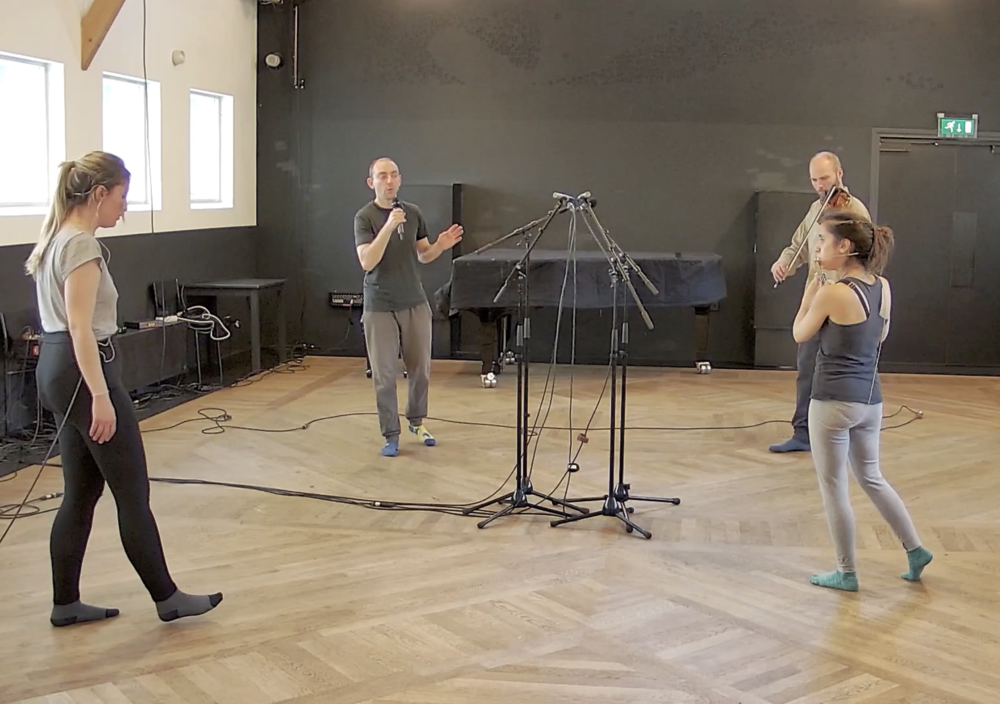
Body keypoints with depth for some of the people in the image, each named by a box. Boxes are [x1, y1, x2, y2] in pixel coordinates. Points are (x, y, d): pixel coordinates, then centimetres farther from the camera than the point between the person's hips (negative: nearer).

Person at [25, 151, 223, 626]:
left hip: (55, 369, 10)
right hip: (83, 371, -10)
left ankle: (65, 603, 21)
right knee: (132, 493, 0)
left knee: (82, 493, 15)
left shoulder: (57, 237, 14)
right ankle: (166, 597, 10)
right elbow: (81, 327, -23)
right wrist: (101, 396, -24)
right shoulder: (81, 244, -17)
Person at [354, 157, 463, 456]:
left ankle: (417, 421, 32)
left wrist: (441, 246, -10)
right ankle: (391, 434, 13)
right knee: (384, 374, 2)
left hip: (415, 304, 4)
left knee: (420, 368, 11)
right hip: (379, 307, -4)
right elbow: (367, 262, -22)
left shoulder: (413, 212, 4)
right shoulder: (364, 217, -10)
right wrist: (388, 226, -32)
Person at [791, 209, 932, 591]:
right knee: (871, 478, 25)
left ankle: (847, 573, 17)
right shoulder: (882, 287, 3)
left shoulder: (832, 292, -17)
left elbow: (800, 335, -3)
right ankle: (915, 549, 28)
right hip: (871, 398, 7)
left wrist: (810, 293, 8)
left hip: (834, 401, -7)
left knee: (833, 487, 7)